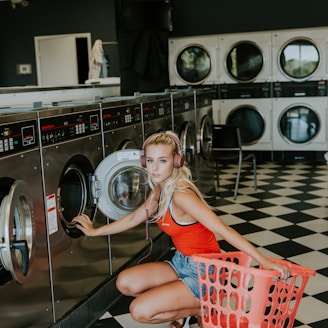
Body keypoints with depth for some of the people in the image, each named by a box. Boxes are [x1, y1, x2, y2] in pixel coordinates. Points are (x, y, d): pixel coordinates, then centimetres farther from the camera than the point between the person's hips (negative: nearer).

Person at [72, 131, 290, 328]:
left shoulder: (181, 195, -27)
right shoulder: (160, 190, 1)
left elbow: (224, 230, -33)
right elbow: (134, 218, 18)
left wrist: (263, 261, -38)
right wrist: (95, 231, 25)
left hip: (204, 272, -8)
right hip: (181, 263, 8)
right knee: (125, 283, 0)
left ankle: (202, 309, 5)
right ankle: (183, 308, 14)